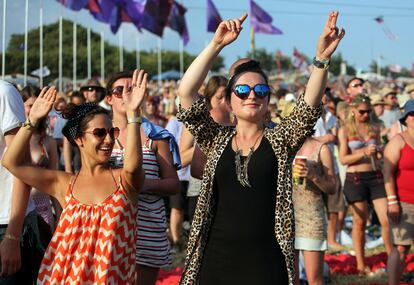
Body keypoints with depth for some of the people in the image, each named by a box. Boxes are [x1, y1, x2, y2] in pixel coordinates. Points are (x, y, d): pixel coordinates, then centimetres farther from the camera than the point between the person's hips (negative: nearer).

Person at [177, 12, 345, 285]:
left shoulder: (280, 141, 6)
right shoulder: (217, 140, 7)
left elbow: (310, 105, -9)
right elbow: (186, 92, -3)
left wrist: (321, 59, -25)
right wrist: (216, 45, -12)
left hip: (266, 261, -1)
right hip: (218, 257, 1)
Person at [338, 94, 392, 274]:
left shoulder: (374, 128, 10)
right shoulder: (345, 130, 0)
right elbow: (343, 159, -6)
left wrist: (380, 153, -4)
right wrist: (364, 153, -17)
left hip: (376, 176, 3)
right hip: (355, 178, -3)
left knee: (388, 220, -4)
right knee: (359, 222, 3)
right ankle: (360, 264, 13)